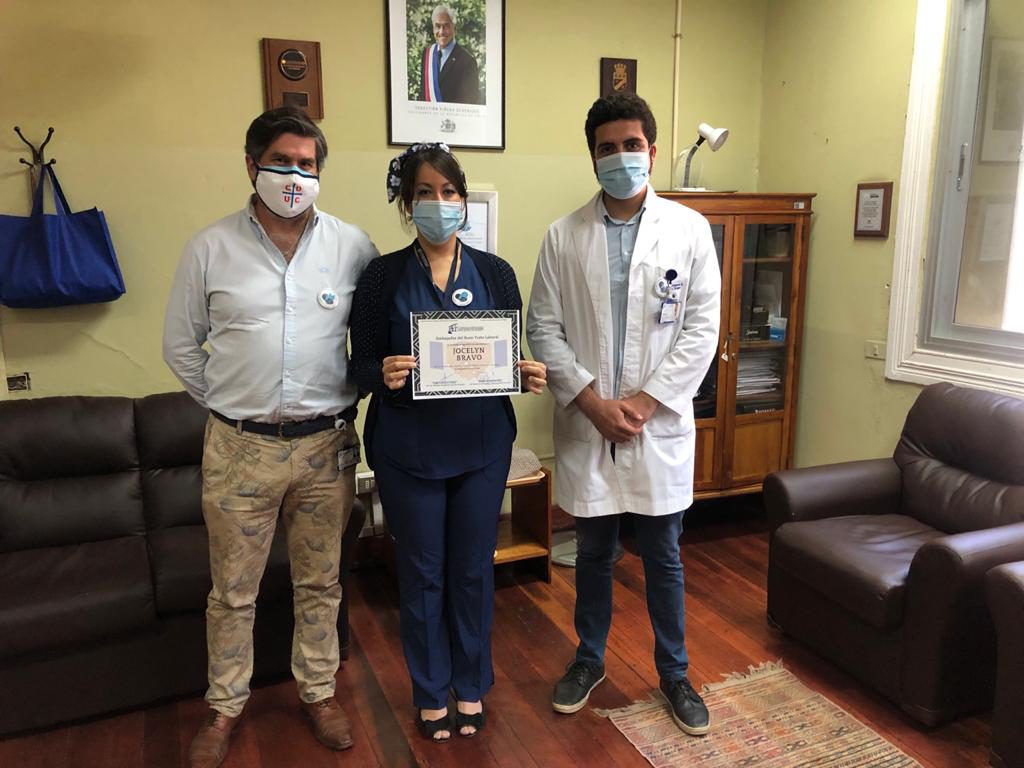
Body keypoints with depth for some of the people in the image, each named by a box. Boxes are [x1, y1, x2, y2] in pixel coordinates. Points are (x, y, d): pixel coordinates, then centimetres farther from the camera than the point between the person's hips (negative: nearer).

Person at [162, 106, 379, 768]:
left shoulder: (352, 246, -1)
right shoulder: (211, 248, -1)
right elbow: (181, 345, 7)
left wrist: (346, 400, 2)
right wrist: (225, 404, 4)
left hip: (326, 445, 1)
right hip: (239, 448, 0)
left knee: (320, 583, 15)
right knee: (233, 590, 13)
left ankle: (318, 691, 35)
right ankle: (226, 707, 34)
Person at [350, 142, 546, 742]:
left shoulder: (495, 273, 1)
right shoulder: (383, 276, -4)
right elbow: (362, 365, -3)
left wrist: (529, 375, -16)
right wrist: (383, 374, -25)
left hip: (482, 444, 2)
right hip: (408, 448, -1)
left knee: (474, 569, 14)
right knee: (421, 573, 12)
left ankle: (472, 685, 37)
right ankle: (431, 692, 34)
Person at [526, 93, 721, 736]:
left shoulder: (689, 228, -1)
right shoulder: (565, 235, 1)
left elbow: (703, 327, -4)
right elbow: (544, 328, -1)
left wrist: (645, 400, -11)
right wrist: (592, 400, -12)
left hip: (660, 424, -1)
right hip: (586, 424, 1)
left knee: (663, 556, 12)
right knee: (594, 553, 16)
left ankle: (674, 671, 32)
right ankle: (590, 659, 37)